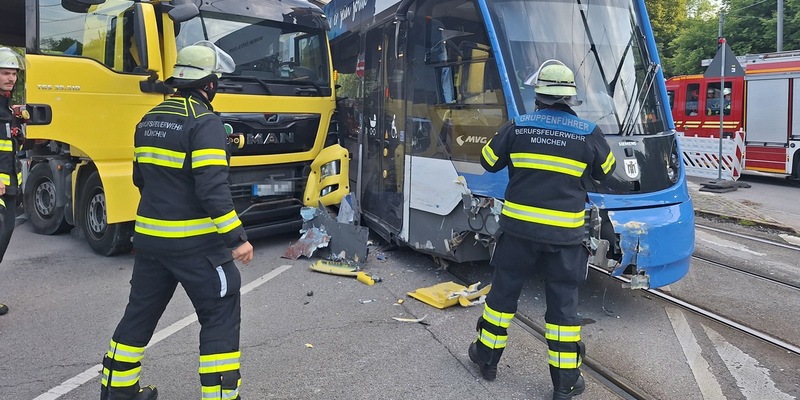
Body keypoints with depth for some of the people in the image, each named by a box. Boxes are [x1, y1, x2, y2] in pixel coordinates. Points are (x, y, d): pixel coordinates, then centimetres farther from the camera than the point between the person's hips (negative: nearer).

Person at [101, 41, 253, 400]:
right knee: (220, 317, 3)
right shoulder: (204, 122, -15)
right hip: (195, 242, -8)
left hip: (149, 237, 8)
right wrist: (237, 238, -19)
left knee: (140, 313, 20)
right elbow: (212, 188, -23)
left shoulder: (148, 121, 11)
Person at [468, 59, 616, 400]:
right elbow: (605, 170, 13)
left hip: (519, 227, 1)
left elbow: (488, 161, 7)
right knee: (563, 302, 9)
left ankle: (487, 356, 31)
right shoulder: (588, 133, -4)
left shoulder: (516, 127, -4)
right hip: (565, 233, 0)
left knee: (503, 292, 15)